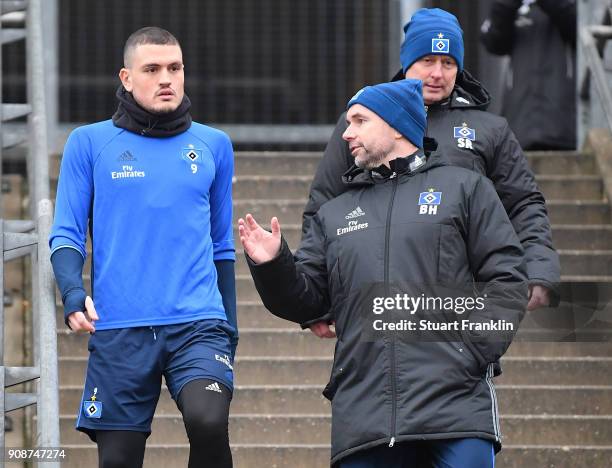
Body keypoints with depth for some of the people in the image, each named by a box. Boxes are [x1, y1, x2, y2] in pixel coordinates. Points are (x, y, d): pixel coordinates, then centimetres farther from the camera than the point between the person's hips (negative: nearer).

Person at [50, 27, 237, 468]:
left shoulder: (213, 145, 11)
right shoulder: (89, 143, 5)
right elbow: (67, 234, 4)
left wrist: (229, 326, 17)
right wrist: (73, 292, -15)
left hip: (198, 323, 0)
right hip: (119, 331, 0)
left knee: (208, 422, -26)